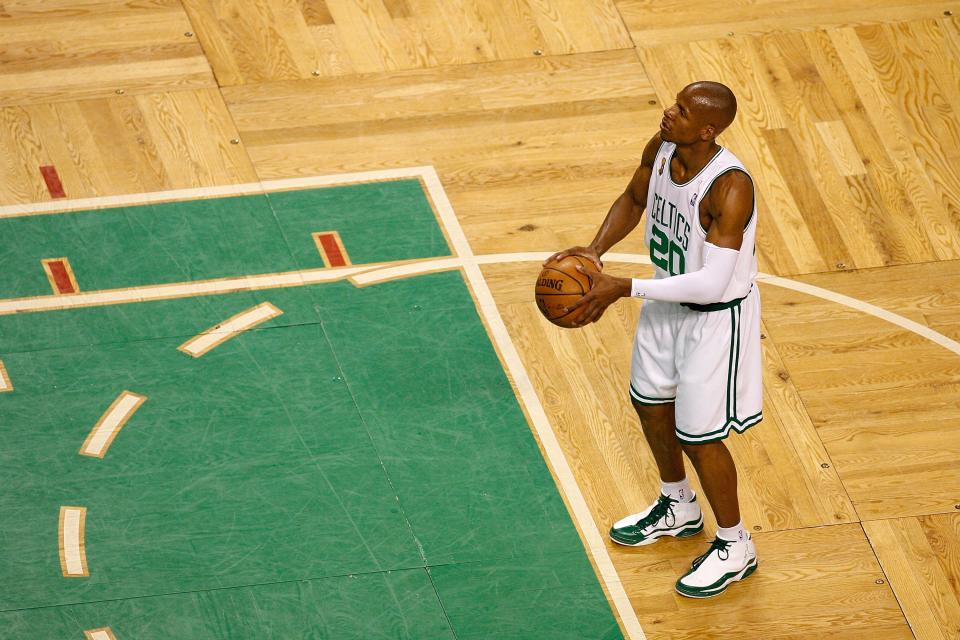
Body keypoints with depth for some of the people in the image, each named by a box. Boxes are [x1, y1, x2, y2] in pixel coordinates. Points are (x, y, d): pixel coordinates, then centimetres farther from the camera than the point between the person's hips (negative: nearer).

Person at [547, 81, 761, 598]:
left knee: (699, 436, 5)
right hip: (666, 301, 8)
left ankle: (735, 546, 29)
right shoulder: (661, 147, -14)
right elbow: (633, 199, 8)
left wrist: (622, 288, -35)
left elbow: (710, 284, -36)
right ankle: (678, 508, 52)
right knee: (651, 403, 25)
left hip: (715, 317, -8)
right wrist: (596, 249, -9)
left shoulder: (730, 188, -36)